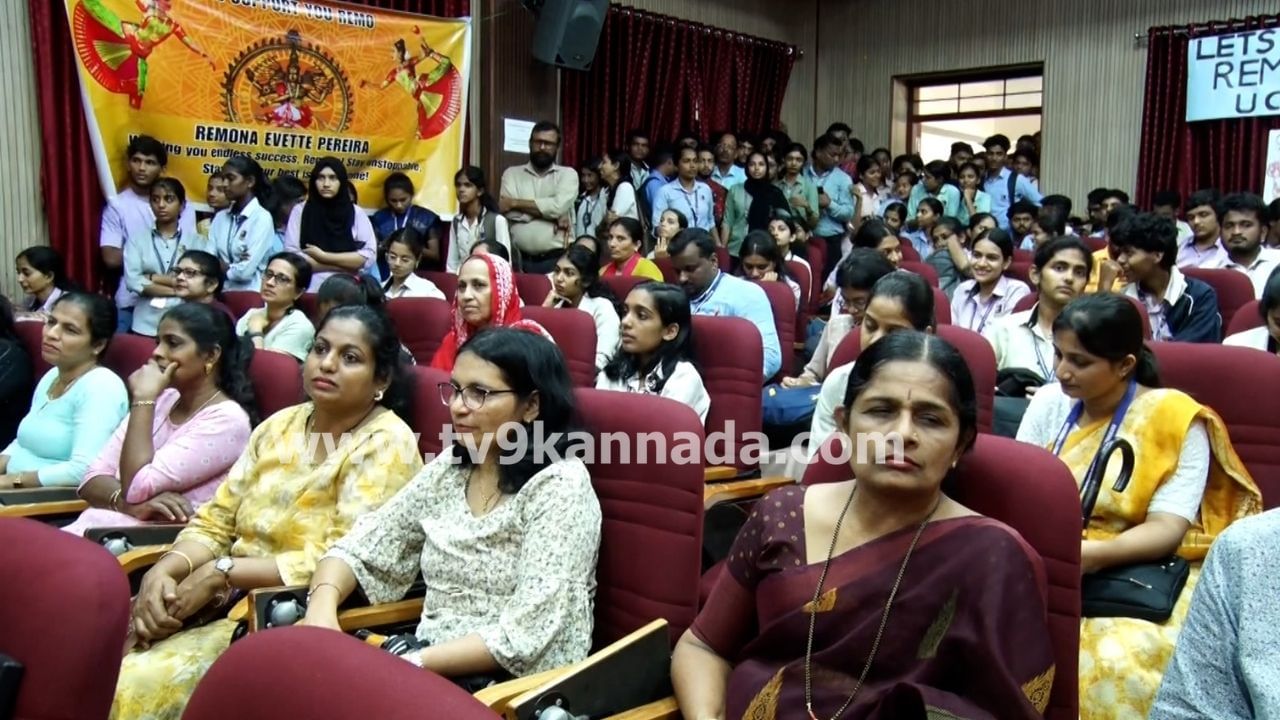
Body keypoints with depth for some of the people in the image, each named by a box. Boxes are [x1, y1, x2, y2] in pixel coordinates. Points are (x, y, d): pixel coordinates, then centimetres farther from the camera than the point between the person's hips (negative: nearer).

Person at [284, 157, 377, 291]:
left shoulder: (356, 213, 5)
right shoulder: (300, 211, 4)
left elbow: (368, 257, -4)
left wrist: (324, 256, -10)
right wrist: (347, 264, -8)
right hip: (310, 290, 0)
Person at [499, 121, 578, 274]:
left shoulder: (568, 174, 7)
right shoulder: (512, 174, 11)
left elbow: (559, 206, -11)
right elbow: (509, 212, -5)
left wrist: (515, 203, -5)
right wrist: (553, 215, -10)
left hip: (558, 259, -1)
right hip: (521, 259, 1)